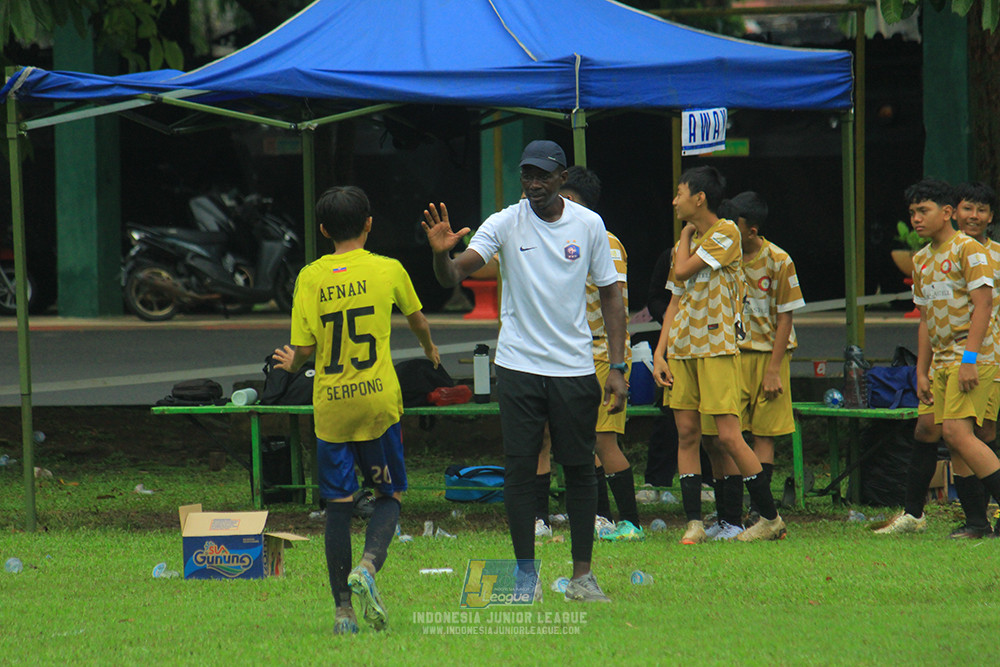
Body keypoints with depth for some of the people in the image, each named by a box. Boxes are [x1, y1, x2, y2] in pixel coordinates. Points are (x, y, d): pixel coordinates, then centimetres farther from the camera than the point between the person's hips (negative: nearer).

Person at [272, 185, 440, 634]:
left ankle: (343, 609, 4)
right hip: (378, 402, -1)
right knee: (389, 495, 11)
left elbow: (304, 349, -3)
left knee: (337, 504, 7)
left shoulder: (310, 278, -1)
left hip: (330, 406, 1)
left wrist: (291, 363, 21)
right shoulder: (388, 270, -1)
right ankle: (367, 565, -16)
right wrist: (430, 349, 40)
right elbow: (417, 320, 18)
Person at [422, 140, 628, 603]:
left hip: (575, 368, 1)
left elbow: (610, 294, 7)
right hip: (518, 365, -1)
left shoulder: (589, 225, 0)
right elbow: (454, 274, -15)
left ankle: (582, 574, 11)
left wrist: (617, 367, 1)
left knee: (580, 468, 4)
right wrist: (441, 253, -38)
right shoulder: (505, 224, -5)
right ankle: (525, 572, 6)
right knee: (519, 468, -2)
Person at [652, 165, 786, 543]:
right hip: (682, 348, 7)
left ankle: (771, 518, -1)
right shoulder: (687, 242, 17)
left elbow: (682, 272, -14)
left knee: (728, 435, -10)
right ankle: (693, 523, 3)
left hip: (717, 346, -7)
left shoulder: (726, 234, -7)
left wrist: (686, 233, 3)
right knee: (687, 434, 2)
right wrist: (660, 352, 9)